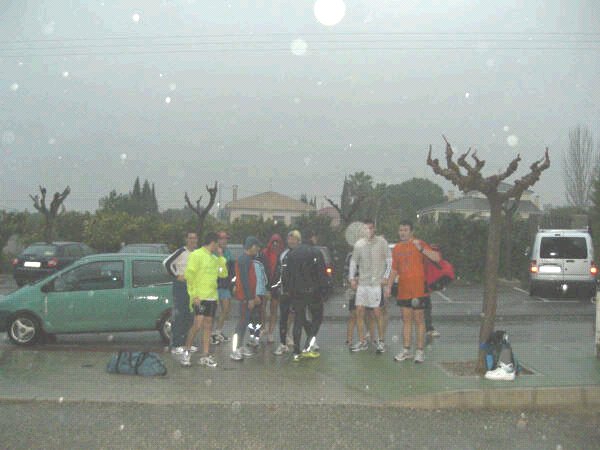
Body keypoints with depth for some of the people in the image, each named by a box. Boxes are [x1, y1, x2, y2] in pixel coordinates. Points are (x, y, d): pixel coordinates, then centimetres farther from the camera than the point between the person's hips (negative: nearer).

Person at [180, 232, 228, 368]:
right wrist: (194, 295, -16)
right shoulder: (196, 255, -7)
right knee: (198, 325, -13)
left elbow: (223, 274, 13)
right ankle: (186, 352, 4)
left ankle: (205, 356, 11)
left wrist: (221, 257, 5)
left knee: (208, 326, 7)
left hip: (212, 297, 7)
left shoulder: (214, 258, 16)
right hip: (200, 297, -7)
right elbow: (189, 275, -11)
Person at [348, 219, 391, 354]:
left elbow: (389, 260, 0)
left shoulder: (382, 242, -2)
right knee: (359, 311, 2)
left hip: (377, 282, -4)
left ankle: (381, 341, 13)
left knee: (377, 312, -2)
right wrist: (352, 278, 7)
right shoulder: (359, 244, 6)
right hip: (362, 282, 4)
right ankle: (362, 342, 12)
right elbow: (353, 261, 14)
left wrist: (385, 277, -6)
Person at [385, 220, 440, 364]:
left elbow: (437, 258, -18)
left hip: (418, 290, -5)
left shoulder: (419, 244, -6)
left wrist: (421, 249, -29)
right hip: (403, 291, 6)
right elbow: (394, 270, 20)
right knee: (406, 320, 10)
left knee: (419, 320, 0)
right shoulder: (396, 248, 12)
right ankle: (406, 350, 16)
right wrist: (389, 286, 13)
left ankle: (420, 351, 7)